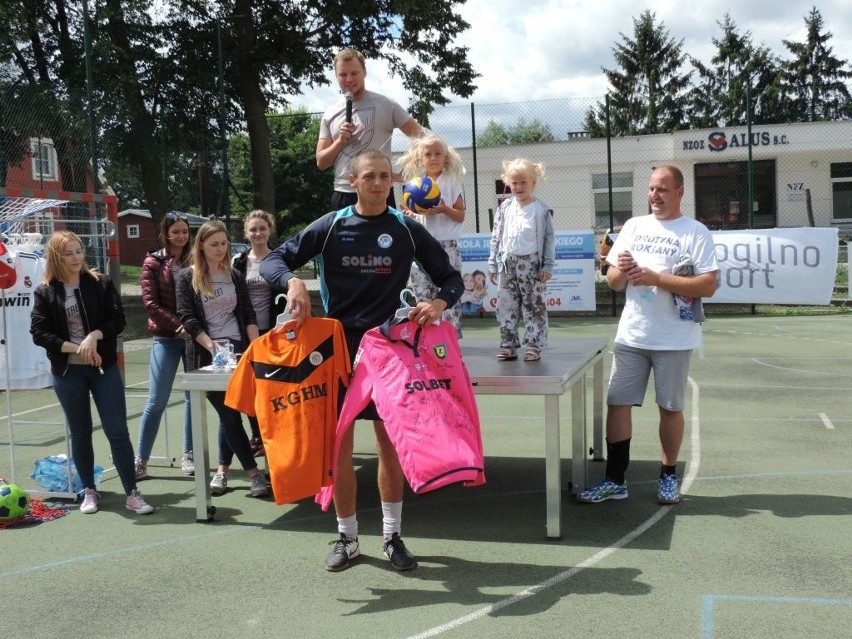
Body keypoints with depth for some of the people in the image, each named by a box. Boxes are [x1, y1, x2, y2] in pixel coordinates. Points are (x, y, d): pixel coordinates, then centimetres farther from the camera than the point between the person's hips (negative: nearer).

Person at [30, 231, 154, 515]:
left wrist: (94, 335, -20)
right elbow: (39, 332, -6)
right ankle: (89, 491, 24)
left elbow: (117, 319, -3)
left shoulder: (101, 283, 0)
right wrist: (76, 349, -16)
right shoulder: (45, 292, -1)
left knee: (118, 431, -2)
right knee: (80, 433, 10)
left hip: (104, 367, 0)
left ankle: (132, 493, 4)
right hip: (67, 371, 0)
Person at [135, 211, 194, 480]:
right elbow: (150, 303, -6)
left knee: (194, 397, 5)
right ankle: (141, 460, 7)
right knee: (157, 400, -2)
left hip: (194, 337, 3)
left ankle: (188, 455, 17)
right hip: (166, 338, -2)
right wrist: (179, 326, -14)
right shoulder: (153, 262, 0)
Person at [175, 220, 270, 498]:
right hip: (207, 354, -3)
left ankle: (223, 469, 17)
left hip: (237, 349, 3)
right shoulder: (187, 277, 1)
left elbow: (248, 315, 9)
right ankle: (253, 472, -1)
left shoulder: (235, 276, 11)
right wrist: (213, 347, -18)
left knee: (228, 412, 2)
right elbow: (188, 319, -6)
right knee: (229, 413, -5)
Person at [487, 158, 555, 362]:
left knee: (534, 306, 2)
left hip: (531, 263, -3)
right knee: (506, 306, 6)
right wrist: (492, 265, 7)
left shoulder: (541, 209, -2)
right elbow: (496, 237, 10)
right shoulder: (505, 207, 7)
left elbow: (549, 238, -2)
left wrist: (548, 266, -7)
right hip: (507, 263, 3)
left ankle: (534, 346, 7)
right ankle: (508, 344, 14)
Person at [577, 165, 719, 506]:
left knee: (670, 407, 8)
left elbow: (708, 286, -14)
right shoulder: (633, 226, 10)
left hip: (673, 339, -4)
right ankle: (615, 480, 12)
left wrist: (657, 278, -19)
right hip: (630, 336, 4)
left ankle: (668, 476, 24)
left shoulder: (695, 232, -4)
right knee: (617, 403, 3)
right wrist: (621, 270, -11)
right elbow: (614, 282, 12)